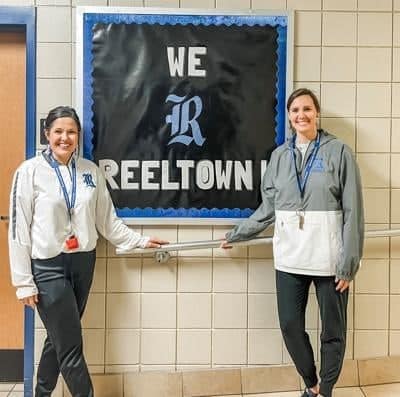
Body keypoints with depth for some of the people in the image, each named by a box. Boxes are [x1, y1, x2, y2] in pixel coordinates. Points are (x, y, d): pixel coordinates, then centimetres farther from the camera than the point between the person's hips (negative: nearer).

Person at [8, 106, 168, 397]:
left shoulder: (90, 170, 4)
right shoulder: (30, 171, -8)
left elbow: (107, 220, 11)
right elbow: (19, 230, -7)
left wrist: (141, 241, 11)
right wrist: (24, 282, -8)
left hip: (83, 262, 4)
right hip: (48, 266, -4)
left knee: (60, 338, 16)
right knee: (71, 346, -2)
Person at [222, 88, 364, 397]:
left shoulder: (338, 151, -4)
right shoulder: (280, 156, 7)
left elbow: (353, 212, -6)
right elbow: (268, 207, 13)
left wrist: (349, 263, -10)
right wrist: (237, 234, 15)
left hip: (329, 258, -3)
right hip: (290, 257, 3)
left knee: (332, 329, 8)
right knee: (291, 326, 8)